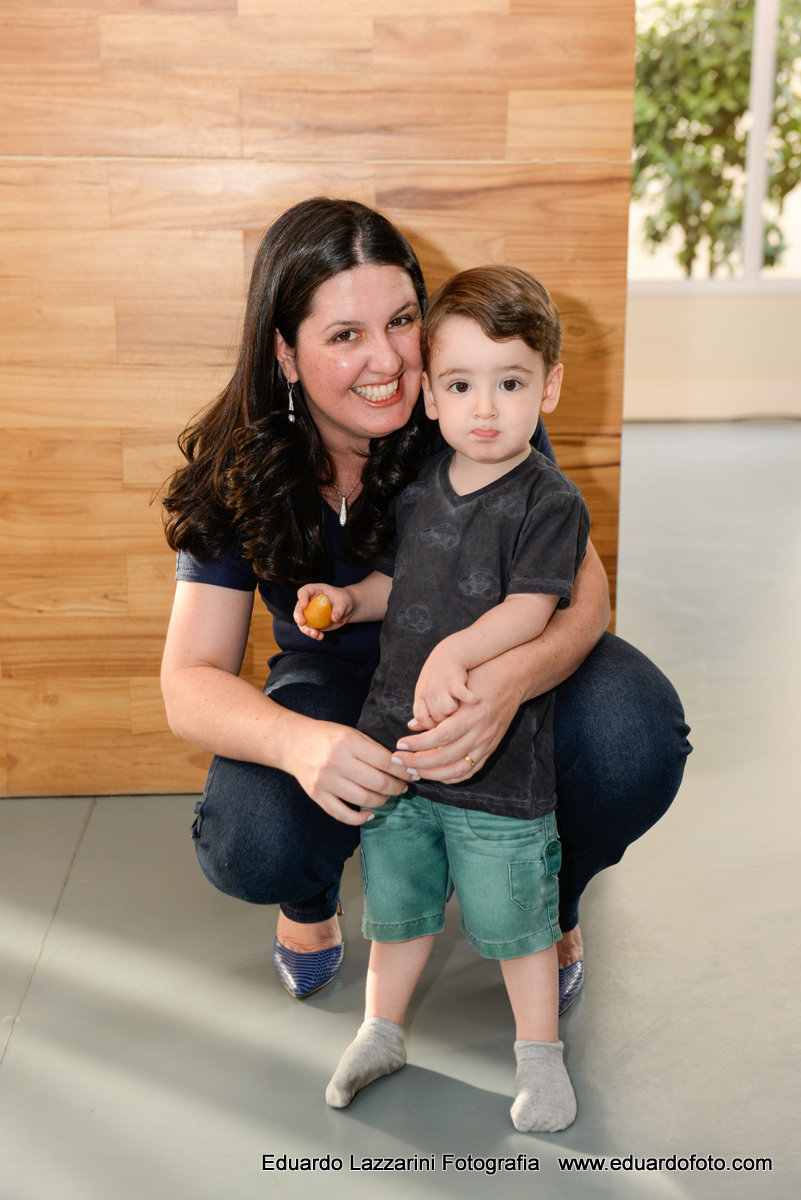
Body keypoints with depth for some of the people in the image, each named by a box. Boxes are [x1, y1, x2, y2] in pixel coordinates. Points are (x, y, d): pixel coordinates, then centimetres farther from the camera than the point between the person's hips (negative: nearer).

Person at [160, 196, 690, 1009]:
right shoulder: (238, 476, -19)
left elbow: (583, 585, -22)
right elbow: (191, 682, -20)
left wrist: (513, 678, -47)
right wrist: (298, 742, -44)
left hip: (496, 662, 0)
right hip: (339, 685, 0)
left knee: (634, 739, -30)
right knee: (248, 845, -29)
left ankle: (552, 898, 6)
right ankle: (310, 894, 13)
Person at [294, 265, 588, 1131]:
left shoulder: (550, 503, -12)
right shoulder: (419, 488, 6)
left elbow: (529, 609, -22)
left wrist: (455, 653, -36)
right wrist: (349, 600, 2)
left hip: (499, 761, -5)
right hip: (394, 737, 6)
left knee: (514, 918, 9)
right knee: (396, 901, 20)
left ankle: (539, 1053, 32)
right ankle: (381, 1031, 41)